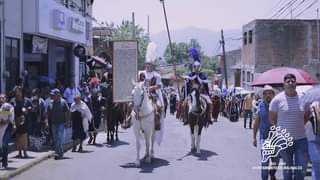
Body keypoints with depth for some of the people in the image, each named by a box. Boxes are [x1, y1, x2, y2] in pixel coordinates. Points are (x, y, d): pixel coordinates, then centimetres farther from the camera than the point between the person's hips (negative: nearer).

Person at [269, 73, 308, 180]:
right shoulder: (277, 99, -6)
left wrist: (298, 126, 7)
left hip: (301, 138, 2)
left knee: (301, 168, 1)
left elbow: (306, 116, 17)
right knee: (287, 168, 9)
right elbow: (271, 119, 3)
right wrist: (281, 130, 1)